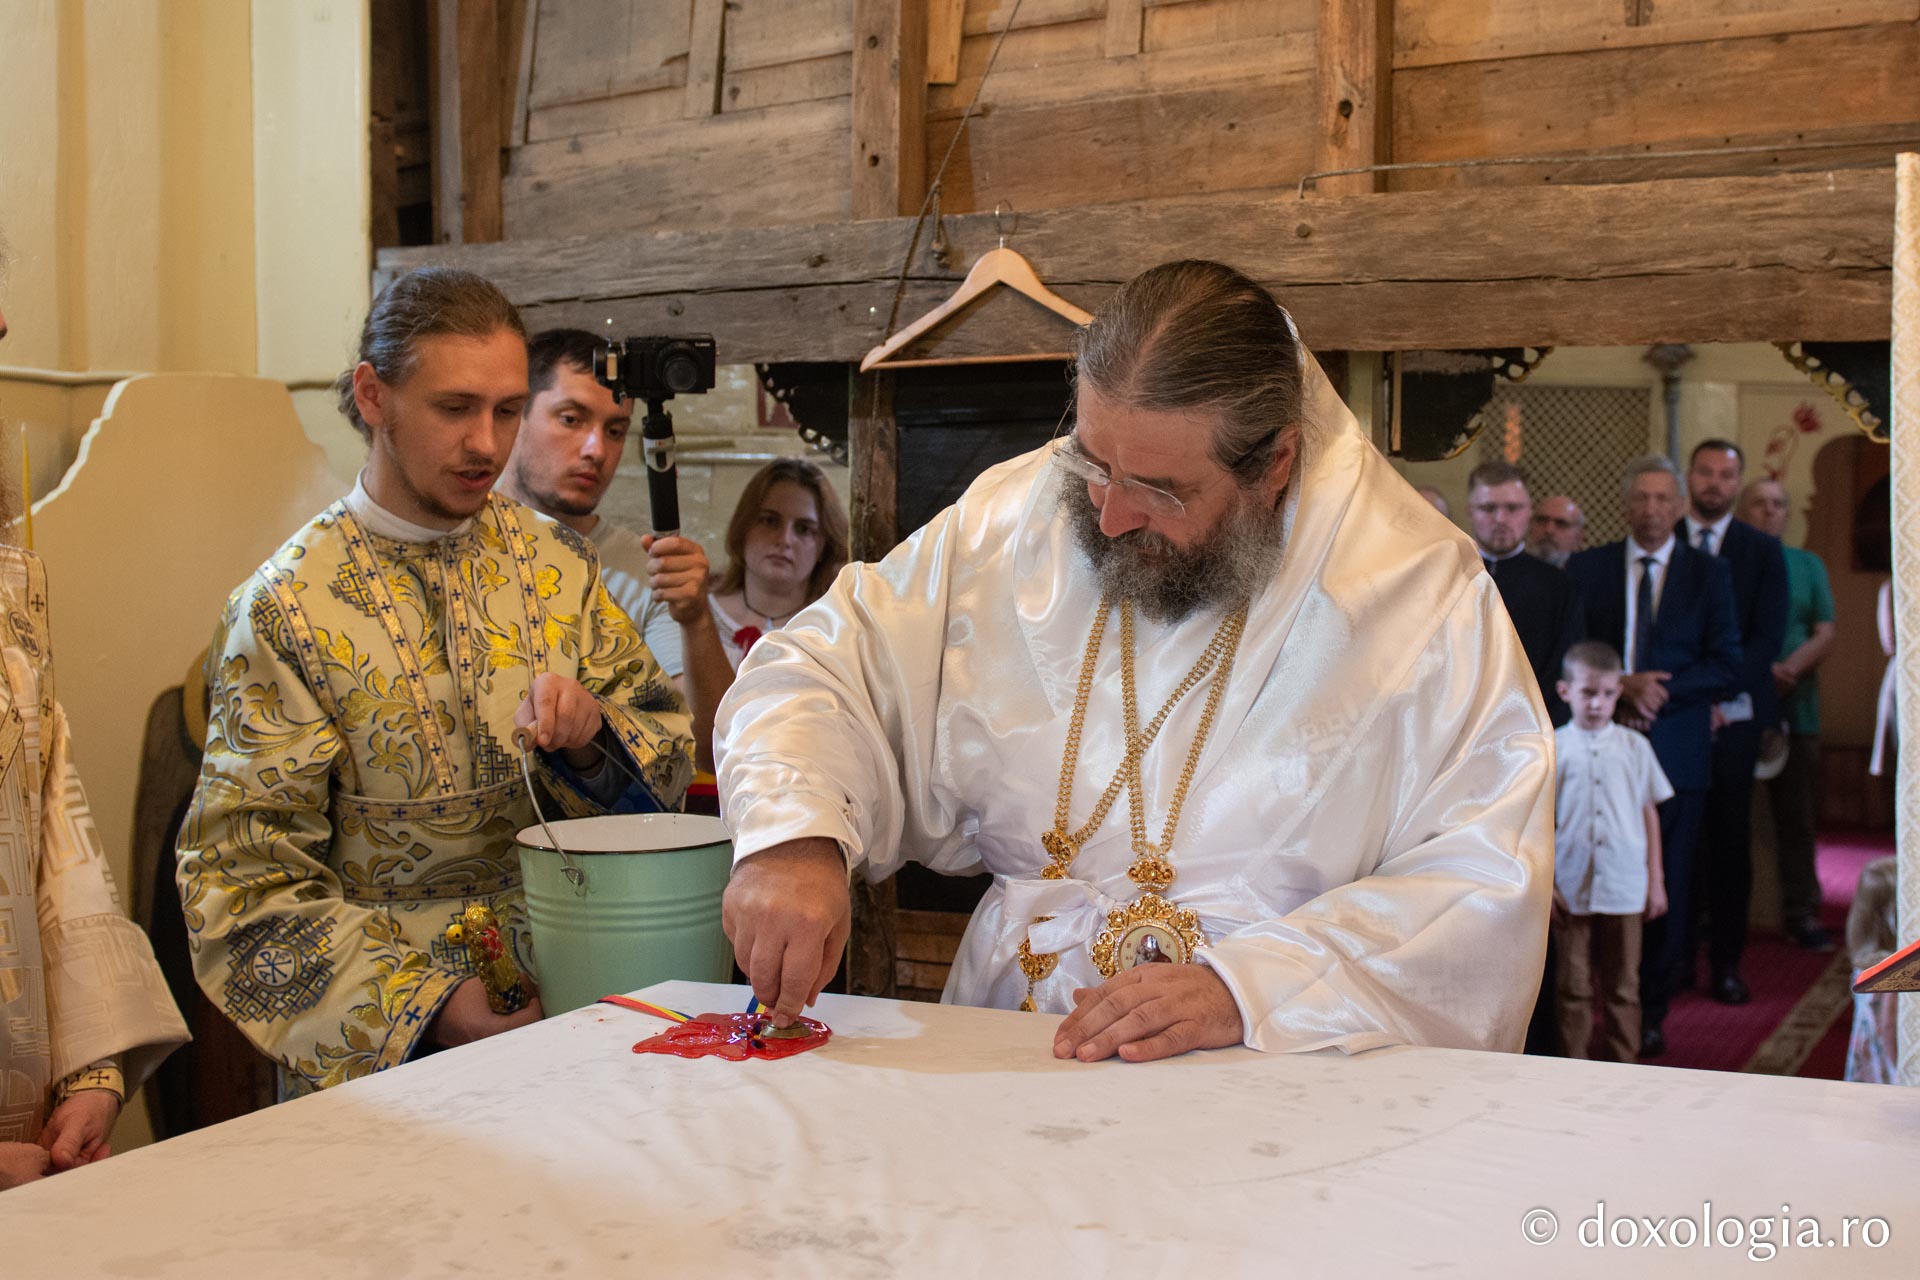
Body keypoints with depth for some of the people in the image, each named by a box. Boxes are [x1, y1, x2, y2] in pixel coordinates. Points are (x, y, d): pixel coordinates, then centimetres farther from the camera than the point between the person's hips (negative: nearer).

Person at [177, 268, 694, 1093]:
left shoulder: (557, 563, 8)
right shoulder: (285, 608, -5)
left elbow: (668, 755, 13)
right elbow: (246, 879, -7)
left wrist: (591, 734, -10)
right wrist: (431, 1007, -18)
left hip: (570, 987, 4)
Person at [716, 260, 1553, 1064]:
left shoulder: (1421, 592, -8)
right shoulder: (1010, 519, 3)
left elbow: (1488, 884, -10)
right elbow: (819, 670, 7)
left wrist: (1243, 989, -22)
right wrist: (793, 840, -14)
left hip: (1283, 1087, -2)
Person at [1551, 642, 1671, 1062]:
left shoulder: (1634, 747, 3)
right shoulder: (1553, 749, -1)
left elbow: (1650, 815, 8)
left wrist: (1656, 881, 7)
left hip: (1624, 888, 1)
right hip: (1571, 889, -1)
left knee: (1622, 987, 8)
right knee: (1574, 987, 7)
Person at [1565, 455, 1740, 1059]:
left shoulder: (1709, 572, 6)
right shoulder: (1586, 568, 7)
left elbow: (1726, 665, 0)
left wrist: (1657, 690, -12)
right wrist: (1621, 686, -13)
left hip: (1676, 749, 0)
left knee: (1667, 884, 4)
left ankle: (1650, 1013, 14)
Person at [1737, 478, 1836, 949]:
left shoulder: (1808, 566, 14)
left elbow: (1825, 636, 5)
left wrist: (1789, 669, -13)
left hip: (1794, 708, 3)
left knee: (1796, 817, 4)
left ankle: (1801, 913, 10)